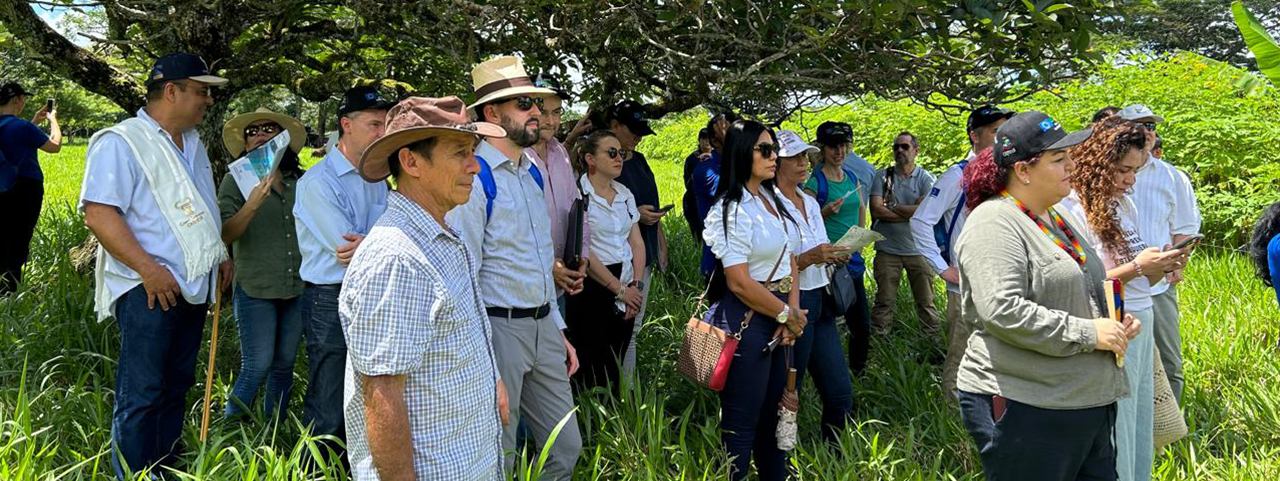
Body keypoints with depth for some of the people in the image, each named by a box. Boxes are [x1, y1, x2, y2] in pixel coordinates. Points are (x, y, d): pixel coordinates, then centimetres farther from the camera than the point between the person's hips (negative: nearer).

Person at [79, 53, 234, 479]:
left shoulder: (192, 144, 16)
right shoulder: (121, 142, -12)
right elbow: (98, 213, -20)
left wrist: (221, 254, 19)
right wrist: (148, 269, -24)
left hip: (192, 286, 9)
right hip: (149, 289, -8)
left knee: (176, 388, 15)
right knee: (141, 395, -4)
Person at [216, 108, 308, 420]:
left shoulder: (302, 181, 7)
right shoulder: (236, 181, -1)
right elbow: (225, 235, -12)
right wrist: (252, 205, -28)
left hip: (297, 288, 3)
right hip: (255, 289, -3)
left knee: (284, 365, 10)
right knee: (257, 366, -8)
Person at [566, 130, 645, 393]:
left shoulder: (625, 194, 12)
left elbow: (637, 243, 13)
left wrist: (635, 285, -1)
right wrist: (619, 288, -11)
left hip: (626, 291, 7)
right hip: (592, 289, -6)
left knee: (615, 368, 11)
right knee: (592, 372, -3)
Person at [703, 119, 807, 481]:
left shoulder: (772, 198, 8)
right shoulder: (733, 210, -16)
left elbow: (789, 258, 10)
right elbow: (739, 282, -20)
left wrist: (794, 310, -4)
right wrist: (786, 315, -9)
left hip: (778, 315, 8)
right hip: (747, 319, -8)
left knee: (774, 408, 18)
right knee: (743, 418, 0)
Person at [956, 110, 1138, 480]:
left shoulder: (1057, 220, 17)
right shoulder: (994, 224, -14)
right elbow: (1003, 311, -25)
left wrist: (1117, 324, 9)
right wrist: (1088, 333, -19)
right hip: (1026, 409, -9)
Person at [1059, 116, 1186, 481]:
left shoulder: (1124, 205, 10)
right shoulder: (1073, 209, -14)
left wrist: (1161, 268, -3)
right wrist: (1137, 267, -22)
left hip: (1142, 328, 8)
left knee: (1141, 439, 16)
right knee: (1115, 450, 2)